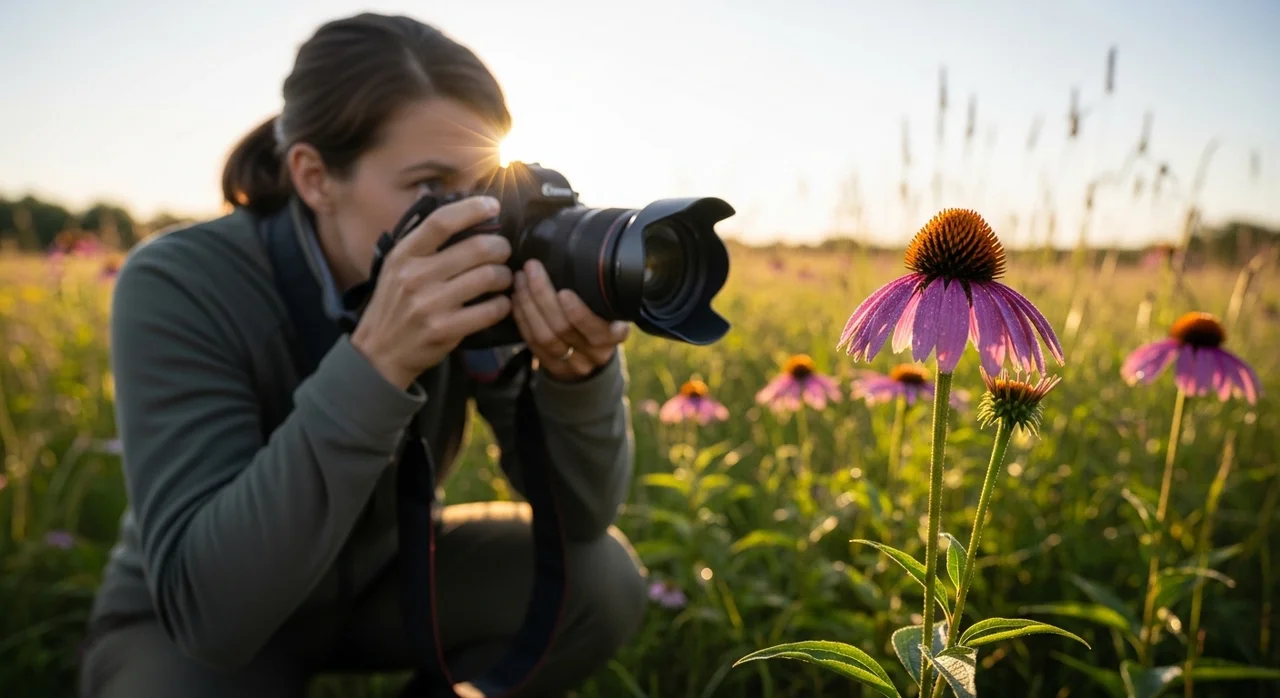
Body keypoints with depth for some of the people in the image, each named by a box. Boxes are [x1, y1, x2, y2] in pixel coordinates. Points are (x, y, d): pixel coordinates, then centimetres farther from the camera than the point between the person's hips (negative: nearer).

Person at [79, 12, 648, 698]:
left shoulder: (471, 283, -18)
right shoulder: (178, 287, -28)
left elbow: (580, 520, -18)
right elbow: (208, 608, -36)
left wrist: (581, 373, -38)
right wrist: (375, 362, -45)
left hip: (375, 579, 3)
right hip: (181, 626, -2)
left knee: (602, 578, -18)